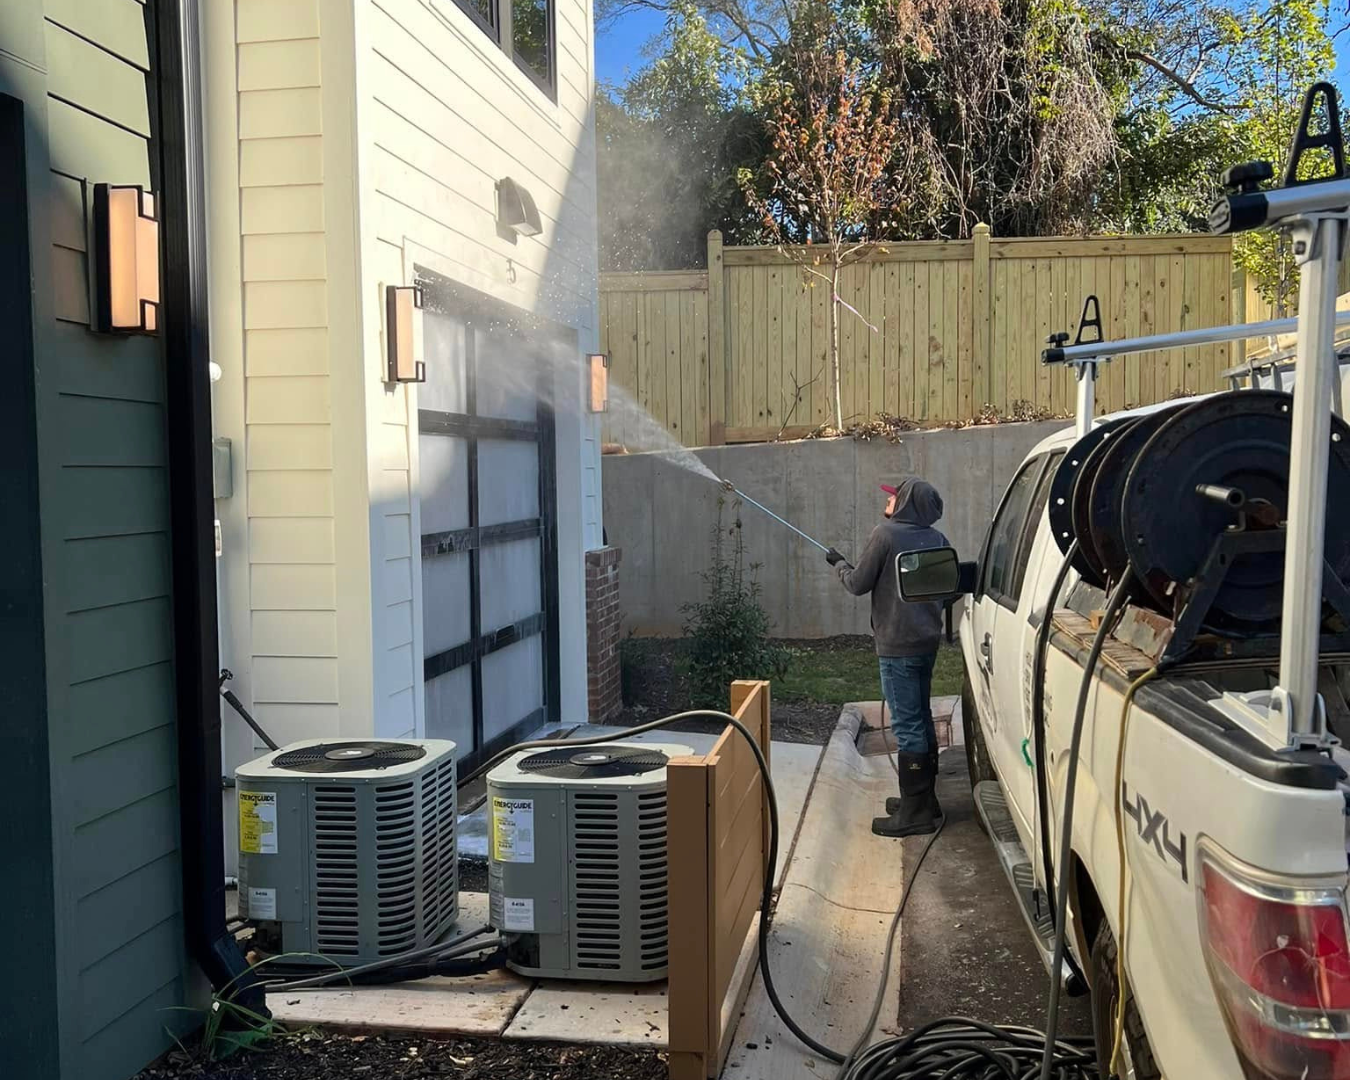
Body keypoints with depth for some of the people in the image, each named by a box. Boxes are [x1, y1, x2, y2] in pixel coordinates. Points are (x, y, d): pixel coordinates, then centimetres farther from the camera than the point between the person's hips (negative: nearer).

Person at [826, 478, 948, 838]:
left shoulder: (885, 534, -14)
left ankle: (914, 812, -1)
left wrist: (839, 564, 11)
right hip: (927, 641, 8)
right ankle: (924, 798, 26)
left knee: (907, 725, -4)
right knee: (921, 719, 17)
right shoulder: (936, 539, 6)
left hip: (897, 645, -8)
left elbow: (858, 585, -8)